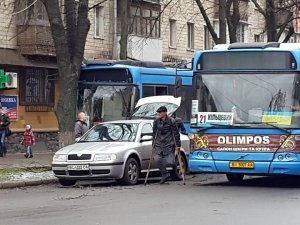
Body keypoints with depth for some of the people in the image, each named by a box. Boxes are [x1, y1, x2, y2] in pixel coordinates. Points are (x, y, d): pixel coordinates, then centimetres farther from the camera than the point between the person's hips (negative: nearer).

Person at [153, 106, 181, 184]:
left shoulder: (171, 121, -6)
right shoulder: (156, 121, 6)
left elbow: (176, 133, -3)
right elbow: (154, 133, 16)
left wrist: (177, 145, -4)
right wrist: (153, 144, 15)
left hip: (169, 144, -4)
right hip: (159, 144, 4)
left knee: (169, 161, -7)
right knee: (158, 159, -10)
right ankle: (165, 175, 3)